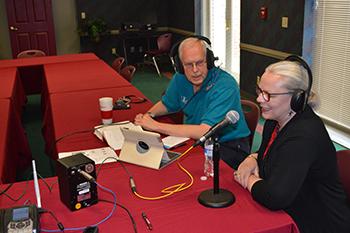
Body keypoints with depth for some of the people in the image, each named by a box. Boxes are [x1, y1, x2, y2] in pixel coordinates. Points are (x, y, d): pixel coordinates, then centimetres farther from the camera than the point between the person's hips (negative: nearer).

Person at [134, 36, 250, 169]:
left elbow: (204, 132, -32)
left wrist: (156, 125, -30)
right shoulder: (180, 78, -2)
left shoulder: (225, 86, -24)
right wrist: (149, 115, -5)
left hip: (228, 146, -6)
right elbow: (166, 104, 19)